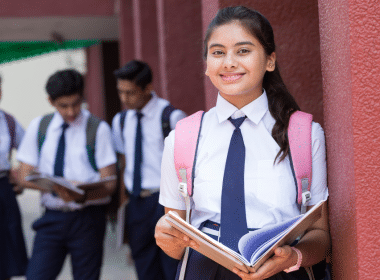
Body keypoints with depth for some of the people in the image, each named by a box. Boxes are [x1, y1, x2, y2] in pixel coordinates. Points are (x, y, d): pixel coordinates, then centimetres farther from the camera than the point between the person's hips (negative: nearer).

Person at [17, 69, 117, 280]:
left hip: (87, 217, -2)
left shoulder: (98, 129, -3)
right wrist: (55, 186, -17)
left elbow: (109, 184, -6)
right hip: (52, 217, 2)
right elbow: (25, 176, 4)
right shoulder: (38, 127, 7)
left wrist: (82, 196, -27)